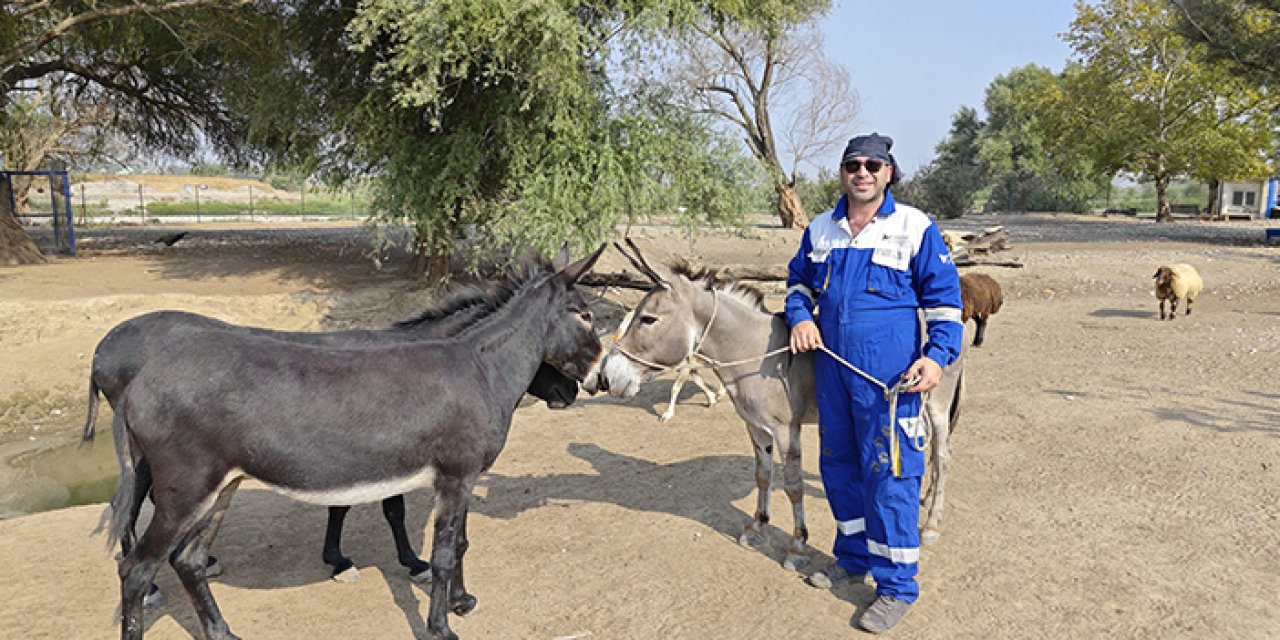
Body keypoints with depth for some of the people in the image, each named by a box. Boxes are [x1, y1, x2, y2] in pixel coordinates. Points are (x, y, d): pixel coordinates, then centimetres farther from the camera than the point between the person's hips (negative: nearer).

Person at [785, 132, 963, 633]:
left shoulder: (915, 228, -5)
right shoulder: (821, 230, 8)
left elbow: (944, 298, -4)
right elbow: (799, 279, 22)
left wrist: (937, 355, -16)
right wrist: (800, 315, 2)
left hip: (890, 375, -5)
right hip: (832, 367, 6)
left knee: (888, 474, -3)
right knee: (838, 465, 16)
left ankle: (897, 584, 11)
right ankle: (853, 558, 35)